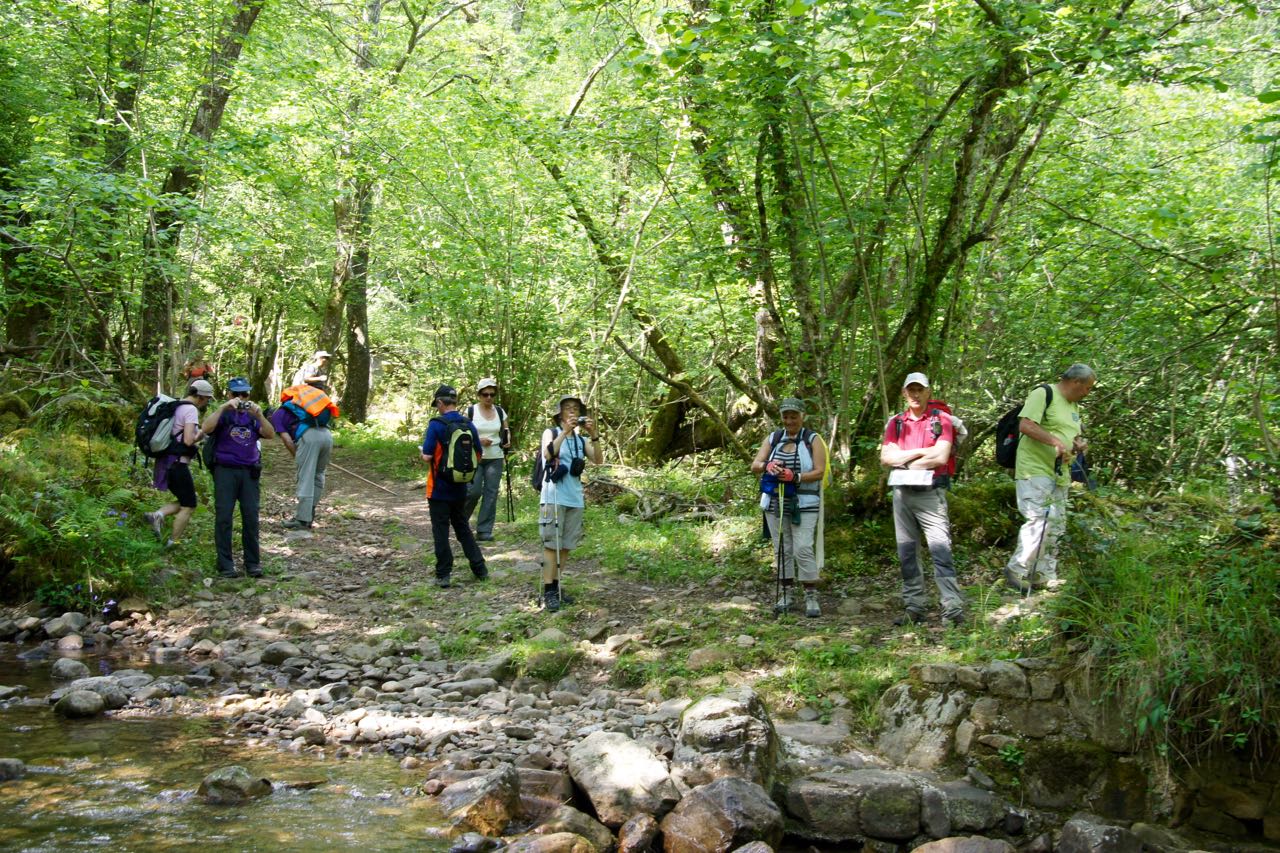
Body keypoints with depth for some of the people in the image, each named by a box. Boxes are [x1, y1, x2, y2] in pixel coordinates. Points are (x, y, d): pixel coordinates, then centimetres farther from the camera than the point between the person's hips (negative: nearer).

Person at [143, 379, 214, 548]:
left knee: (183, 502, 20)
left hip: (165, 462, 9)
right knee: (189, 506, 6)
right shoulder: (191, 410, -15)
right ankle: (173, 543, 10)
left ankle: (157, 515, -2)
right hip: (178, 464, -9)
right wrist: (200, 435, -5)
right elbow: (188, 441, -24)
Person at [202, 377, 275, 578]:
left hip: (249, 472, 2)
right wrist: (223, 408, -21)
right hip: (225, 471, -2)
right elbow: (206, 428, -14)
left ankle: (253, 563, 7)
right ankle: (225, 565, 1)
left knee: (251, 517, -1)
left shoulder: (253, 416, 14)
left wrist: (258, 414, -16)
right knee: (223, 518, -4)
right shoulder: (223, 414, 6)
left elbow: (270, 435, -2)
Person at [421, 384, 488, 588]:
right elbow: (478, 457, 7)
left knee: (441, 531, 3)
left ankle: (443, 575, 6)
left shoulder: (436, 424, -15)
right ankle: (480, 569, 17)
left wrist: (424, 453, 4)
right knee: (462, 527, 18)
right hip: (460, 488, 5)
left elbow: (427, 456, -18)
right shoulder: (469, 425, 1)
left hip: (439, 488, -5)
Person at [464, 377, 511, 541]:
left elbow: (506, 430, 22)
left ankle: (484, 531, 6)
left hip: (495, 458, 3)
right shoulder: (470, 411, -4)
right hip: (475, 457, -3)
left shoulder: (500, 411, 7)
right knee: (473, 492, -9)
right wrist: (477, 440, -17)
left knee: (491, 494, 1)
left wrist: (508, 440, 1)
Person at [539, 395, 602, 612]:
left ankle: (556, 588, 17)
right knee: (552, 545, -5)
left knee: (566, 546, 9)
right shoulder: (551, 432, -1)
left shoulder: (581, 440, 10)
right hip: (554, 497, -5)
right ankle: (548, 591, -3)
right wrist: (565, 431, -25)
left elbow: (598, 460, -3)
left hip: (575, 499, 5)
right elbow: (548, 454, -20)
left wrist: (593, 435, -14)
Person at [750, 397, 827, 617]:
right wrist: (767, 466, -20)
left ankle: (811, 597, -4)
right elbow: (754, 465, 3)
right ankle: (787, 594, 16)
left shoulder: (813, 440, 1)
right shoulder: (772, 439, 10)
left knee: (803, 549, -10)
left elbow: (819, 472, -7)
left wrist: (795, 477, -22)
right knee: (782, 550, 7)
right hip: (775, 504, 4)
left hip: (804, 505, -4)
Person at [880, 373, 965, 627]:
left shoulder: (941, 420, 2)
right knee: (907, 553, 6)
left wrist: (903, 459, -4)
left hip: (930, 491, -5)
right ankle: (914, 607, 13)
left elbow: (940, 457, -12)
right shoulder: (895, 423, 13)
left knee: (940, 550, -12)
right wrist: (919, 452, -6)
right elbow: (885, 457, 2)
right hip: (901, 491, 5)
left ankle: (953, 609, -14)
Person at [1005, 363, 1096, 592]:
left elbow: (1074, 436, 31)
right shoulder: (1044, 393, -9)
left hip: (1060, 473, 10)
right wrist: (1056, 442, -26)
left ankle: (1044, 576, 17)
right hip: (1035, 470, -10)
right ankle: (1017, 570, -6)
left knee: (1056, 526, 10)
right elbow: (1025, 425, -20)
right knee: (1040, 520, -17)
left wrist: (1079, 444, 7)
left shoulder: (1074, 405, 20)